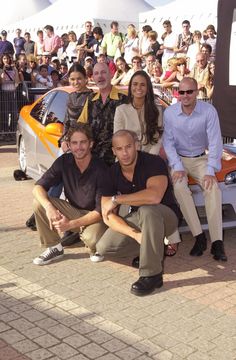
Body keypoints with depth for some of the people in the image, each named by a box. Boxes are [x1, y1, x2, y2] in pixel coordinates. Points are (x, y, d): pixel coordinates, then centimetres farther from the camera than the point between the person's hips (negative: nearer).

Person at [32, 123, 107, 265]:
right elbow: (38, 187, -11)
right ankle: (54, 248, -1)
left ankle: (97, 248, 3)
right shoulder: (64, 161, -9)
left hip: (94, 217, -5)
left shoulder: (100, 169, -23)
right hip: (73, 211, 5)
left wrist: (71, 224, -35)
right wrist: (49, 207, -32)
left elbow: (101, 211, -24)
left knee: (92, 239, -37)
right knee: (39, 202, -17)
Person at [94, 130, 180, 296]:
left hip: (165, 216, -6)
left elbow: (154, 196, -41)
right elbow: (108, 215, -11)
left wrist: (116, 199, -29)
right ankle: (151, 248, 12)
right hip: (136, 219, 6)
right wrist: (135, 234, -28)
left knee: (147, 210, -40)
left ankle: (152, 275, -27)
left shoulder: (154, 163, -21)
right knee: (103, 247, -14)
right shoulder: (112, 174, -6)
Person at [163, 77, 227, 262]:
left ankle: (217, 242, -27)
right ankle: (199, 237, -25)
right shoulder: (169, 113, -8)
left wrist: (210, 171, -21)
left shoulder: (209, 111, -12)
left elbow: (215, 142, -13)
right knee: (179, 187, -30)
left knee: (213, 188, -27)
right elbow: (168, 142, -6)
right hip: (179, 159, 0)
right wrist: (178, 167, -18)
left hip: (201, 159, 0)